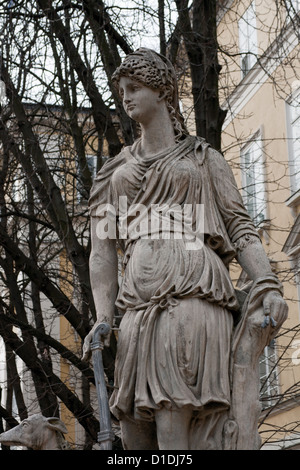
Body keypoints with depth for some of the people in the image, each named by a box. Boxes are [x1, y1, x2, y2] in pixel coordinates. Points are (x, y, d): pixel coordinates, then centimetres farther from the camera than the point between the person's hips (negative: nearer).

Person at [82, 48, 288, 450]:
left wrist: (270, 287, -7)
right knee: (134, 437, -2)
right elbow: (103, 249, 17)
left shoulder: (203, 159, 18)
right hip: (140, 307, 4)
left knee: (172, 432, -19)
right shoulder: (117, 172, 26)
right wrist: (103, 319, 2)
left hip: (193, 296, -4)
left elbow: (241, 228, 10)